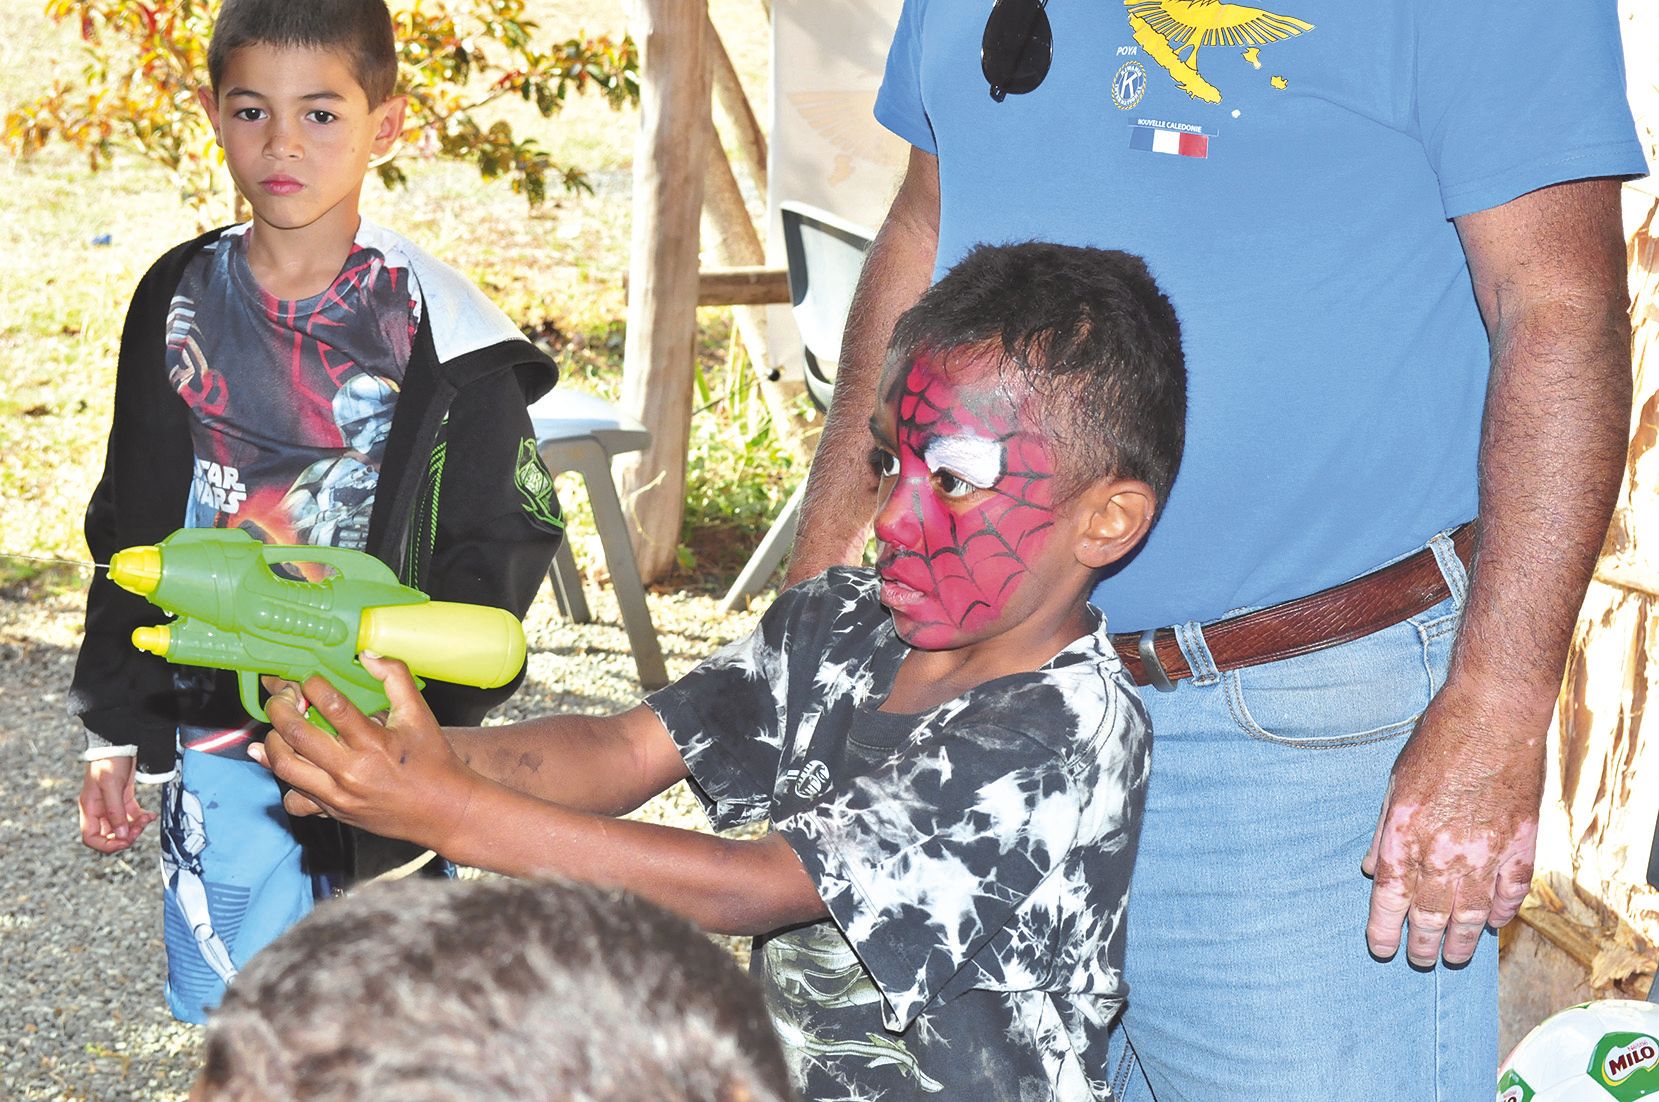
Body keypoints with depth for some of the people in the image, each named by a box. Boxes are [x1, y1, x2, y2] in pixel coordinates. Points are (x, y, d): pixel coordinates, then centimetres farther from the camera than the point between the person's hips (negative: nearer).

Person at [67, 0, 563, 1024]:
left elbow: (502, 540, -6)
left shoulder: (428, 323, -8)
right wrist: (116, 733, 10)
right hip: (217, 735, 3)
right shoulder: (183, 304, 3)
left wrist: (418, 703, -19)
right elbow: (132, 528, 11)